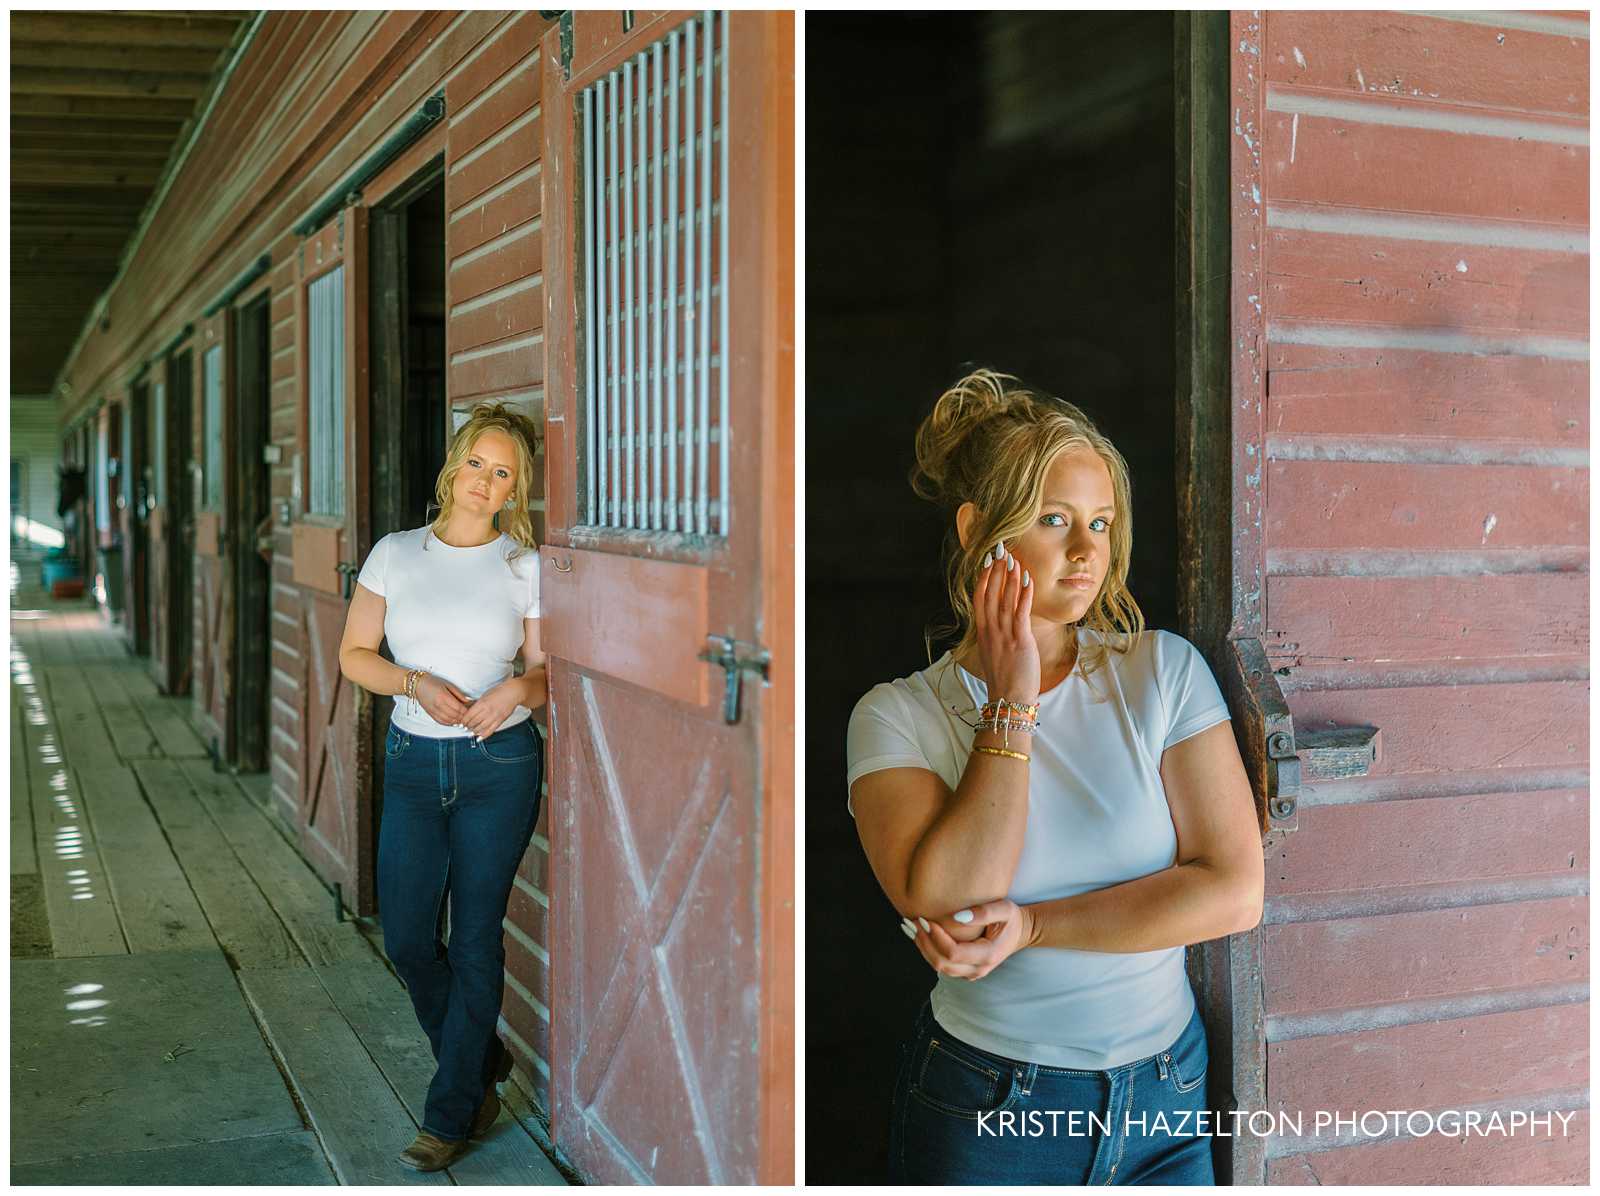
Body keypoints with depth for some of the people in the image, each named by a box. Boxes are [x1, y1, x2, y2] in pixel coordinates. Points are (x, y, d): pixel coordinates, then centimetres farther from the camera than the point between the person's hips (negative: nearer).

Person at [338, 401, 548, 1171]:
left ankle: (452, 1114, 16)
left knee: (475, 940, 2)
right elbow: (354, 655, 5)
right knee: (407, 939, 4)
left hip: (499, 766, -2)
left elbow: (548, 670, 3)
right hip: (414, 762, 3)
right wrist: (418, 684, -13)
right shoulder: (396, 554, 3)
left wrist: (517, 689, -19)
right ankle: (482, 1062, 30)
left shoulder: (526, 566, -1)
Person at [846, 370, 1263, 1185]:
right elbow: (945, 908, -22)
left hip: (1167, 1098, 2)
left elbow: (1234, 892, -11)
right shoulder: (899, 715, -8)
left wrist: (1031, 925, -18)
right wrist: (1011, 704, -19)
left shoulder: (1165, 671, -4)